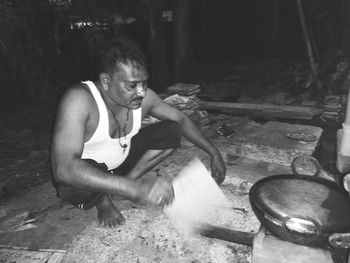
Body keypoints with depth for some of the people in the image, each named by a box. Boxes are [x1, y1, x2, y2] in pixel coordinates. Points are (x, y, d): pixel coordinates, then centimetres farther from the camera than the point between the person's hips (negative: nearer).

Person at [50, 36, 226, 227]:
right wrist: (137, 189, -53)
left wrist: (213, 153, -8)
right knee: (79, 176, -40)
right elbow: (64, 167, -45)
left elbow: (180, 119, -1)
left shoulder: (144, 97, -17)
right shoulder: (79, 99, -34)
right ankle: (102, 200, -3)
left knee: (172, 130, -7)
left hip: (121, 161, 4)